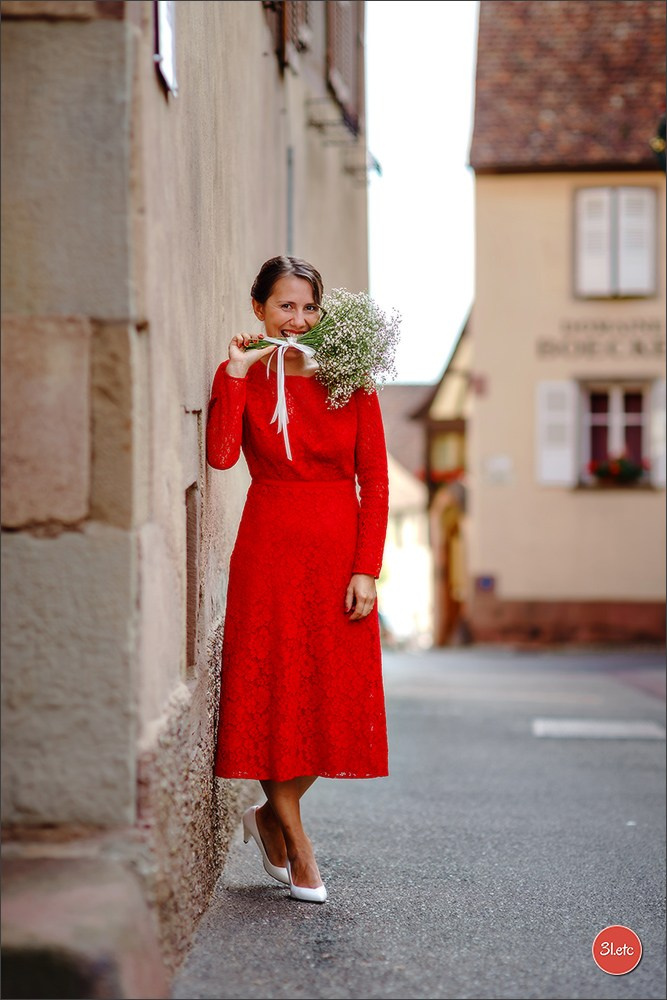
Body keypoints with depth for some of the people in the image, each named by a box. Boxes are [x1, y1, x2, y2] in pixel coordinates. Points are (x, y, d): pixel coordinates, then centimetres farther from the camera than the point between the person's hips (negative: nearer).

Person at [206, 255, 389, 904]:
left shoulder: (349, 381, 6)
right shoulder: (245, 379, 3)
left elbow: (375, 481, 2)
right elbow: (220, 455, -16)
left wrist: (366, 569, -7)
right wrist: (234, 373, -14)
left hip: (341, 554, 2)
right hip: (270, 552, -2)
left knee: (334, 699, 1)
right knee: (275, 693, -1)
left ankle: (270, 815, 25)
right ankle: (296, 843, 15)